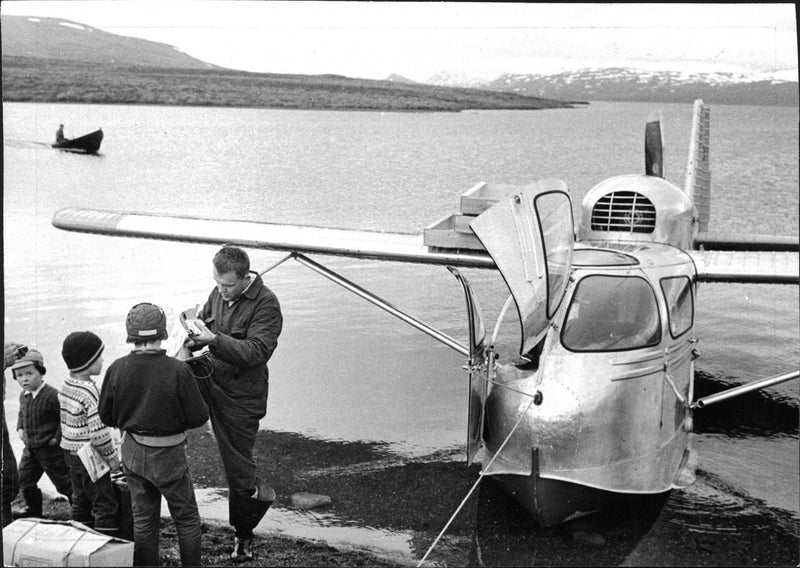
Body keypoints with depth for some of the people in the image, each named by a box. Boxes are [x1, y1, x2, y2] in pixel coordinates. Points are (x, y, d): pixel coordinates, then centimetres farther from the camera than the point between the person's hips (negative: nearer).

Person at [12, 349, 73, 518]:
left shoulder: (52, 395, -24)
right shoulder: (24, 395, 3)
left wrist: (57, 438, -20)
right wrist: (20, 428, 7)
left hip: (50, 449, -8)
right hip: (30, 447, 8)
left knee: (64, 482, 4)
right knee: (25, 479, 19)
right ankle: (33, 509, 40)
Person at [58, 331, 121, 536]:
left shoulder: (67, 386, 4)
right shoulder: (89, 392, -23)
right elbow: (98, 431, -24)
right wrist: (112, 456, -12)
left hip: (72, 455, 9)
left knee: (81, 502, 18)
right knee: (106, 506, -2)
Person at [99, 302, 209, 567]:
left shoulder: (117, 369, -11)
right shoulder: (178, 371, -23)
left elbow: (107, 416, 0)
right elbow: (199, 417, -15)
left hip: (133, 453, 4)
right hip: (168, 456, -4)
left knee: (143, 520, 19)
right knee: (187, 519, 15)